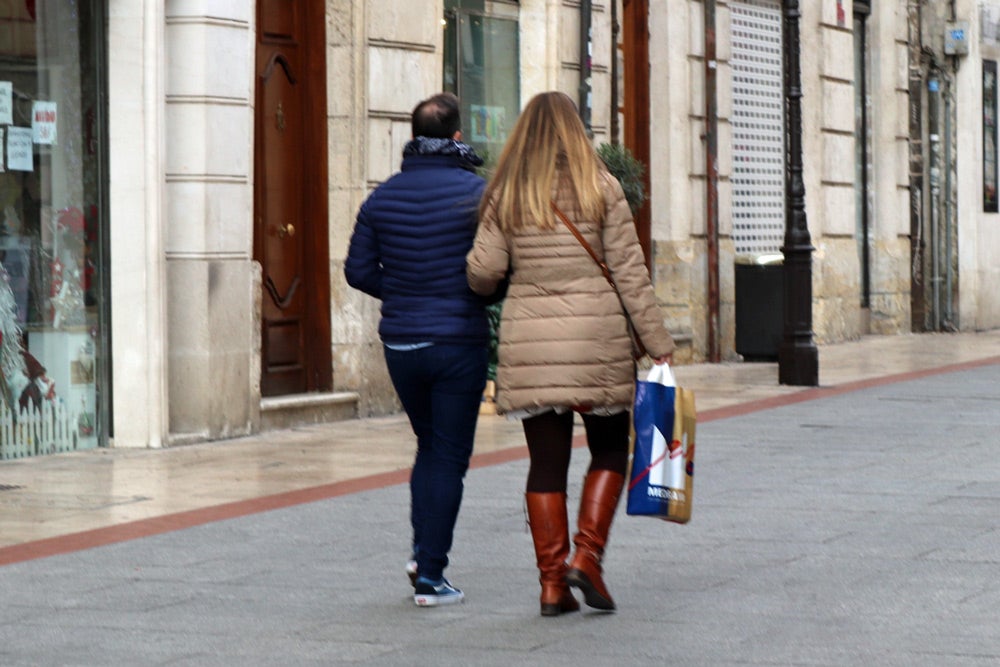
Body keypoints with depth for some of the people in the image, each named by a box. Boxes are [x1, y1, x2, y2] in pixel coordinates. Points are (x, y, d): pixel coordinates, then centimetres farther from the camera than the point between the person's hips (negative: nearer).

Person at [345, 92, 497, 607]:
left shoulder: (383, 197, 3)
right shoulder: (475, 192, -10)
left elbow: (358, 270, 4)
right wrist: (474, 296, 8)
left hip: (400, 343, 4)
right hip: (459, 342, -4)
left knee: (429, 445, 22)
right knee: (449, 457, 3)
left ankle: (422, 550, 10)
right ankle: (430, 577, 2)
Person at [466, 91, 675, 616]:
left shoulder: (505, 194, 3)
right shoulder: (600, 188, -2)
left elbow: (482, 272, -2)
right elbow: (630, 273, -4)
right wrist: (658, 345, 0)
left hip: (528, 339, 2)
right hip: (596, 337, -2)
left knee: (546, 461, 7)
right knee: (609, 450, 13)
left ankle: (552, 582, 6)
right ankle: (587, 554, -3)